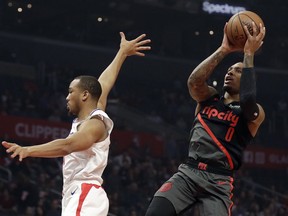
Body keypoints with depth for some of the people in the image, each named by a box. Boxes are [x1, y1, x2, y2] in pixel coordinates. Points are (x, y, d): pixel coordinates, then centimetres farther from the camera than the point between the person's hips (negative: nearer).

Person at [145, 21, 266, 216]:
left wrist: (249, 54, -13)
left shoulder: (254, 113, 5)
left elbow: (248, 100, -20)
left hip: (218, 182, -3)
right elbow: (194, 81, -6)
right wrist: (223, 50, -4)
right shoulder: (209, 98, 17)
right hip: (187, 173, 3)